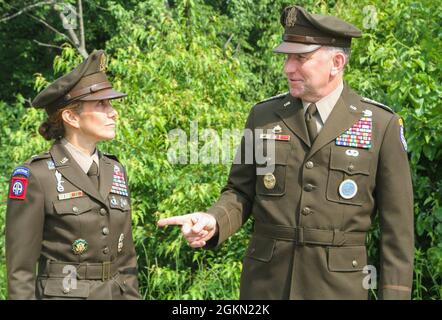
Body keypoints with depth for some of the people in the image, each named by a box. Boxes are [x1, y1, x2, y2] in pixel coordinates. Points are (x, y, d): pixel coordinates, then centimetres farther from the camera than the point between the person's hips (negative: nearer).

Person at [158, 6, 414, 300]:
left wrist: (394, 295, -7)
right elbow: (241, 193, 8)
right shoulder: (263, 116, 3)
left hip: (339, 286, -2)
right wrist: (213, 222, -13)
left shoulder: (382, 125, -4)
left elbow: (397, 224, -3)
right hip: (265, 283, 2)